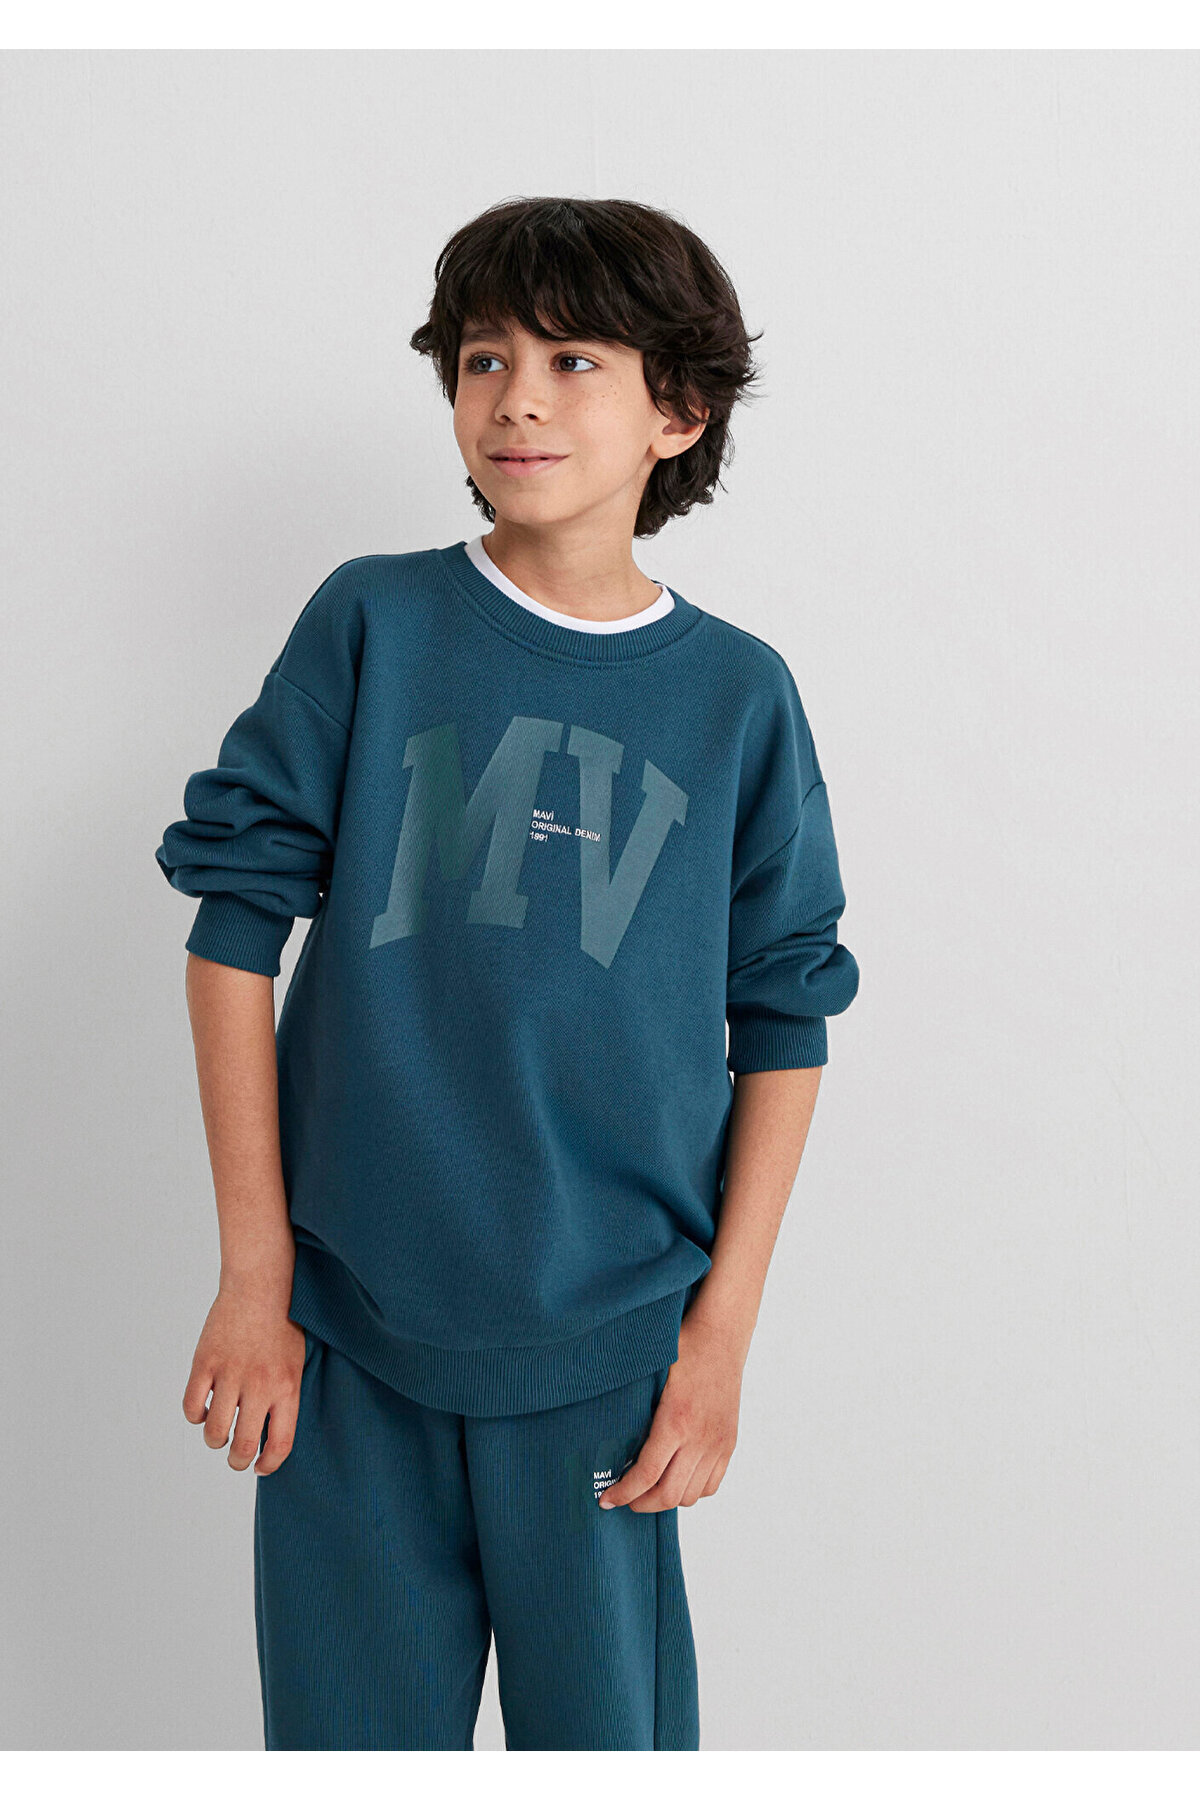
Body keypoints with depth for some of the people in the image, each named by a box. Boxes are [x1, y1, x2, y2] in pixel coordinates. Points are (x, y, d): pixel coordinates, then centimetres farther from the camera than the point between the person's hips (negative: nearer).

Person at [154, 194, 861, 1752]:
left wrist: (724, 1329, -1)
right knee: (352, 1729, 11)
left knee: (604, 1727, 9)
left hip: (607, 1344, 0)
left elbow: (783, 1020, 4)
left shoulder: (738, 694, 1)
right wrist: (252, 1270, -4)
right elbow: (238, 910, -1)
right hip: (350, 1331, 0)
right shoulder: (371, 626, -1)